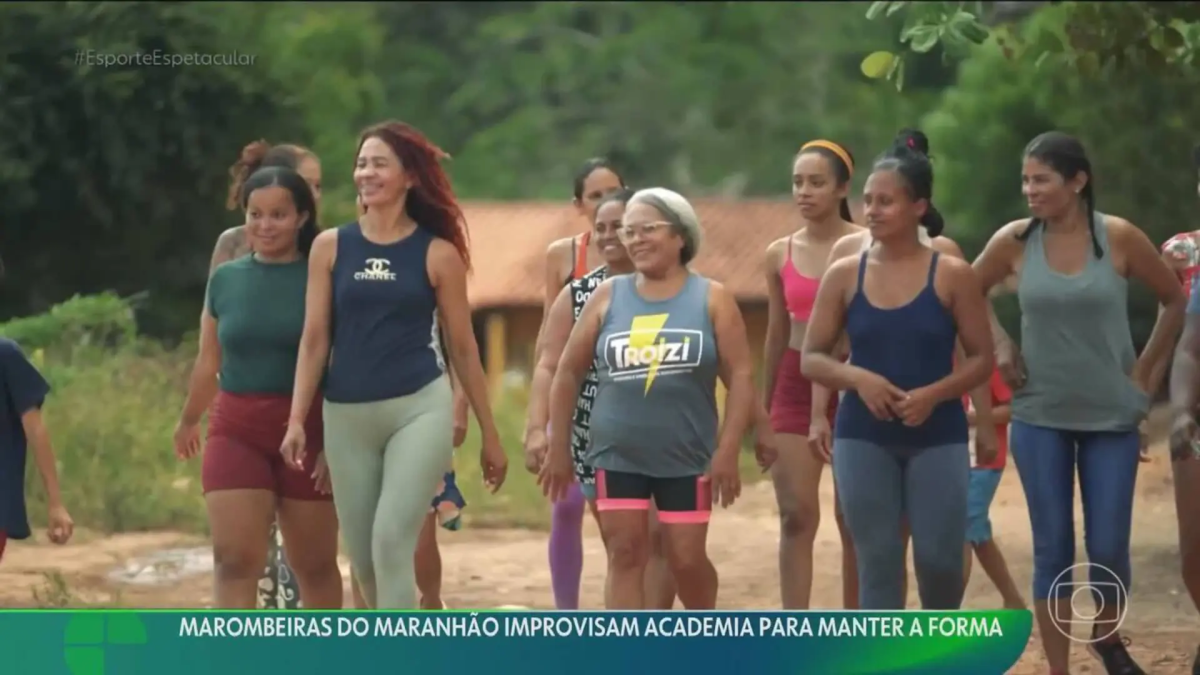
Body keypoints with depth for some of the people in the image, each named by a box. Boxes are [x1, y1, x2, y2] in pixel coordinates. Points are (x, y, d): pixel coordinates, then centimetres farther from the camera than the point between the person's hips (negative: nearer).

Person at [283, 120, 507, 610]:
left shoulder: (437, 254, 1)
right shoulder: (331, 247, 5)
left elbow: (462, 348, 6)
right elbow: (314, 340, 6)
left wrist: (490, 435, 9)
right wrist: (297, 420, -3)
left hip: (419, 409, -3)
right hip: (347, 416, 3)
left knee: (392, 542, -16)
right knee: (363, 557, 8)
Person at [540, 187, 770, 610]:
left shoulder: (712, 298, 0)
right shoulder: (607, 296, 4)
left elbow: (741, 377, -4)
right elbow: (568, 372, 8)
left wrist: (727, 452, -12)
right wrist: (559, 448, 5)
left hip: (687, 457, -1)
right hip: (617, 456, 2)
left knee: (686, 558, 4)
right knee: (625, 555, -4)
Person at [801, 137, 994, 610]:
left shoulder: (951, 275, -2)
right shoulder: (844, 275, 3)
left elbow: (982, 359, 0)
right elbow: (811, 358, 6)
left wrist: (933, 394, -16)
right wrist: (856, 378, -14)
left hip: (938, 438, -1)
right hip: (863, 438, 1)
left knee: (939, 558, -4)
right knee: (878, 564, 0)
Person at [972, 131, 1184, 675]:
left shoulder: (1119, 238, -8)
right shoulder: (1014, 242, -5)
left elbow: (1175, 300, 4)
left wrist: (1146, 369, 2)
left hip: (1111, 417, -1)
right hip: (1040, 418, 1)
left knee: (1108, 547, 1)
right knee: (1053, 550, 0)